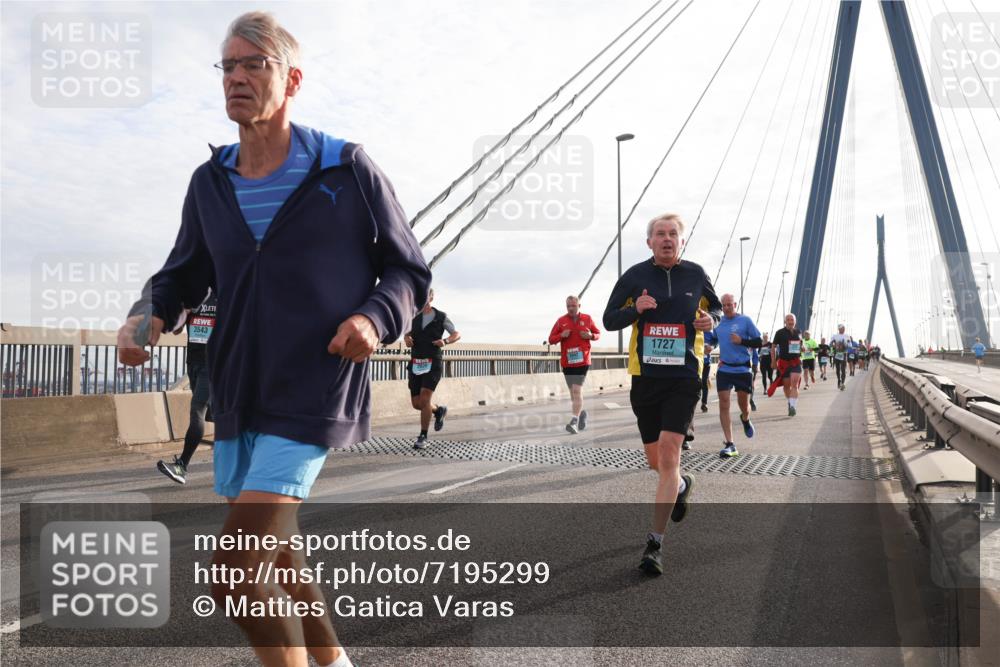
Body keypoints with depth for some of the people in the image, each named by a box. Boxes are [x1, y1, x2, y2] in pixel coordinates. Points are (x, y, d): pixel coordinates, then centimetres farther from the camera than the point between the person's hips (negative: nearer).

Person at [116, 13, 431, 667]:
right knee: (273, 553, 22)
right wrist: (148, 314, -5)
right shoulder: (210, 182, 7)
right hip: (236, 394, 7)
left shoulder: (347, 170, -6)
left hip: (312, 395, -6)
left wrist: (375, 317, -19)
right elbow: (184, 273, 17)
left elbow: (409, 270, 1)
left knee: (235, 574, -15)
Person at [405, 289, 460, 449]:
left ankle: (423, 437, -4)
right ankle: (439, 411, 36)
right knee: (416, 403, 4)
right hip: (416, 365, 4)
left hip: (433, 364, -4)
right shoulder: (414, 317, 10)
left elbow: (457, 334, 10)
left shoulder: (441, 317, 1)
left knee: (424, 399, -18)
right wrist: (407, 339, -1)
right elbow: (407, 335, 24)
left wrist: (445, 341, -12)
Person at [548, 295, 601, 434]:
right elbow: (551, 339, 7)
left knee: (577, 391, -14)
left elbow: (598, 333, 14)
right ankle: (581, 413, 34)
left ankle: (574, 422, -18)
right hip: (567, 362, 3)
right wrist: (561, 335, -13)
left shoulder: (587, 319, 4)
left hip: (582, 361, -3)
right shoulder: (561, 321, 4)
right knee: (573, 391, 12)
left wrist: (591, 336, -8)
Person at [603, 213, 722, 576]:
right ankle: (682, 484, 49)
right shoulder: (634, 276, 2)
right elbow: (609, 319, 5)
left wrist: (711, 319, -2)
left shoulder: (695, 274, 5)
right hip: (645, 376, 2)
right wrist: (635, 309, -15)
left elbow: (716, 306, 21)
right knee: (656, 460, 12)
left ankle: (654, 544, -6)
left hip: (684, 376, -1)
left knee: (668, 455, -13)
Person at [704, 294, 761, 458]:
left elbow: (759, 342, -3)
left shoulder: (745, 320, -5)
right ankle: (729, 445, -1)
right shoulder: (718, 322, 6)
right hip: (724, 369, 3)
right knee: (723, 406, -5)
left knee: (744, 405, 9)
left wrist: (742, 341, -18)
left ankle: (745, 420, 48)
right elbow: (712, 339, 21)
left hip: (743, 369, -2)